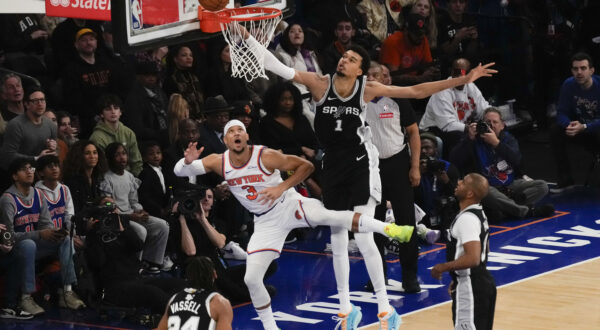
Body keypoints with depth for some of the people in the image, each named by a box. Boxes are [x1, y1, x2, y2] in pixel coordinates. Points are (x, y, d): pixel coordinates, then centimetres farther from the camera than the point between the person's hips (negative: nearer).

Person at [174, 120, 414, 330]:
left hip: (289, 206, -4)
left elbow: (306, 166, -11)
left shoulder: (266, 156, -18)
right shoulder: (218, 162, -8)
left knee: (329, 215, -32)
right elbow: (179, 171, -7)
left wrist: (282, 187, -23)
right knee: (251, 279, -3)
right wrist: (188, 160, -29)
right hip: (266, 223, 4)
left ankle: (389, 229, -35)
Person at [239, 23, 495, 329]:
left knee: (363, 238, -11)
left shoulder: (367, 89, -10)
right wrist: (248, 38, -22)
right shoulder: (320, 84, -8)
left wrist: (463, 80, -11)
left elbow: (417, 91, -7)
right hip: (332, 166, 3)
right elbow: (279, 68, -14)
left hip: (360, 165, -3)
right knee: (337, 240, 9)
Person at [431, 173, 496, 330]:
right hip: (482, 281, 11)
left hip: (470, 288, -11)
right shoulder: (478, 214, 11)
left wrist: (443, 267, -18)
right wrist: (458, 278, 23)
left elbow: (473, 258, -30)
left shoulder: (467, 219, -21)